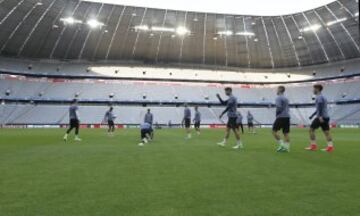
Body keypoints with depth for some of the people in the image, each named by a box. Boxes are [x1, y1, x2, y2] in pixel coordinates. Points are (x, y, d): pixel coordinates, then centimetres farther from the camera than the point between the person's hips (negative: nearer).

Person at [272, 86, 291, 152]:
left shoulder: (278, 98, -7)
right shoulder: (286, 98, 20)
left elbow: (279, 107, -17)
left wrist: (277, 114, -4)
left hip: (281, 117, -8)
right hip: (287, 117, 8)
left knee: (274, 131, -1)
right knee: (286, 133, 5)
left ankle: (282, 145, -8)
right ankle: (287, 147, 1)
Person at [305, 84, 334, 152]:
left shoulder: (319, 97, -7)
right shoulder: (323, 97, 23)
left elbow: (320, 107, -20)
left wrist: (320, 116, -29)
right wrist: (312, 115, 35)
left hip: (321, 117, -9)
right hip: (326, 117, 9)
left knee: (311, 129, -1)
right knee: (326, 132, 4)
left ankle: (313, 145, 0)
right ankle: (330, 146, -3)